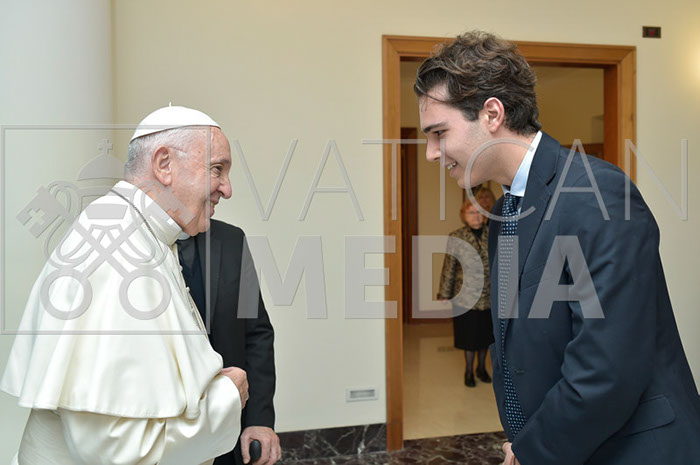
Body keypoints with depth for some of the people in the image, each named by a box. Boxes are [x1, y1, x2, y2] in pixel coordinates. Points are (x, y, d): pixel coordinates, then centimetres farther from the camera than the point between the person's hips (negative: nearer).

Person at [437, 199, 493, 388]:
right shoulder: (456, 238, -6)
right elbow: (448, 268, -4)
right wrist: (444, 294, -4)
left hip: (489, 296, 3)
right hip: (466, 296, -2)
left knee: (485, 333, 14)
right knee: (469, 335, 7)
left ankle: (481, 368, 35)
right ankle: (469, 371, 27)